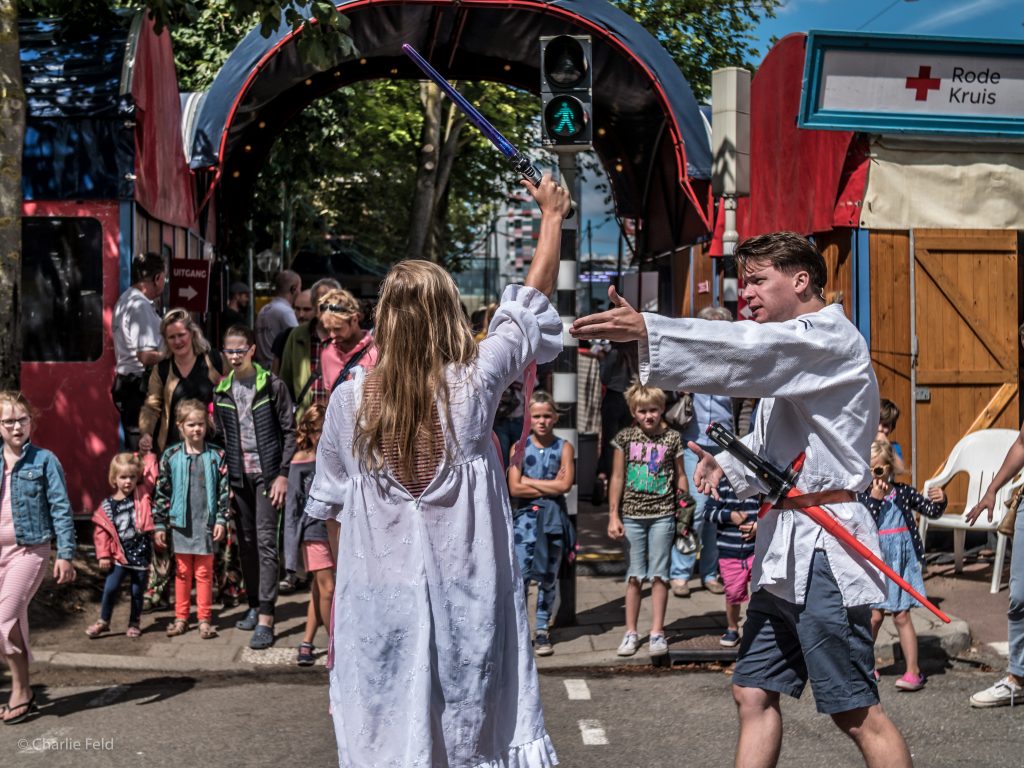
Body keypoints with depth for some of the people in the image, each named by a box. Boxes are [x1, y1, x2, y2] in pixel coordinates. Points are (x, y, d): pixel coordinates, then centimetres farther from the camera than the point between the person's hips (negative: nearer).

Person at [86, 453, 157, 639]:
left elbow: (151, 474, 1)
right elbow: (101, 531, -2)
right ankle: (103, 621, 16)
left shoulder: (143, 494, -1)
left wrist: (149, 455, -4)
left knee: (137, 591, 9)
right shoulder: (107, 505, -2)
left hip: (141, 553, 0)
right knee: (110, 588, -2)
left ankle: (135, 623, 25)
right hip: (120, 555, 0)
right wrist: (103, 555, -6)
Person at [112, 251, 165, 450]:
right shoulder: (141, 306, -16)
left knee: (133, 450, 14)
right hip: (139, 385, -10)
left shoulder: (125, 300, 16)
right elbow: (146, 356, -23)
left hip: (124, 380, 10)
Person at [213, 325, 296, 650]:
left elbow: (289, 431, -4)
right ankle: (254, 605, 24)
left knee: (265, 541, -9)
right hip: (238, 475, 5)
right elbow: (220, 436, 13)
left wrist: (283, 474, -10)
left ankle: (266, 619, -10)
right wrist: (224, 477, 5)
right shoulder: (222, 390, 8)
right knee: (246, 543, 11)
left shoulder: (272, 385, -4)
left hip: (267, 473, -5)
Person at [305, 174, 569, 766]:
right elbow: (531, 307, 4)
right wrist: (552, 217, 15)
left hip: (380, 599, 1)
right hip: (467, 596, -1)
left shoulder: (350, 399, -5)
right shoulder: (472, 384, -9)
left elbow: (330, 507, 4)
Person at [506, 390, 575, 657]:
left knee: (548, 577, 8)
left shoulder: (564, 448, 1)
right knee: (520, 574, -9)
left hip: (553, 518, 1)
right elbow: (514, 488, -10)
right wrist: (550, 487, -11)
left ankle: (542, 630, 19)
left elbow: (565, 485, -11)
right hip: (526, 516, -1)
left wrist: (529, 481, -10)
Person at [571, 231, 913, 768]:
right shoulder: (790, 353, 23)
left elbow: (750, 349, -26)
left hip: (823, 546, -10)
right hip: (783, 547, 10)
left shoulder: (831, 335, -7)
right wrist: (729, 463, 6)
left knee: (856, 713, -4)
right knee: (754, 694, 11)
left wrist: (646, 330, -35)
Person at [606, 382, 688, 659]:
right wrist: (613, 516, -1)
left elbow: (680, 476, 7)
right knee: (635, 575, 7)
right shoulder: (625, 437, 1)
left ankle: (657, 632, 12)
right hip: (632, 514, 1)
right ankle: (631, 632, 15)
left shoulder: (672, 438, 1)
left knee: (659, 574, 4)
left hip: (662, 515, 0)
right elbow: (617, 478, 3)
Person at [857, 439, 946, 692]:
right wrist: (875, 498, -21)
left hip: (901, 560, 1)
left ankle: (913, 671, 8)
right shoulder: (861, 495, -4)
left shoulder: (903, 492, 3)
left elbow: (931, 511, 7)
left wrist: (939, 500, -13)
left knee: (901, 616, 1)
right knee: (875, 615, 3)